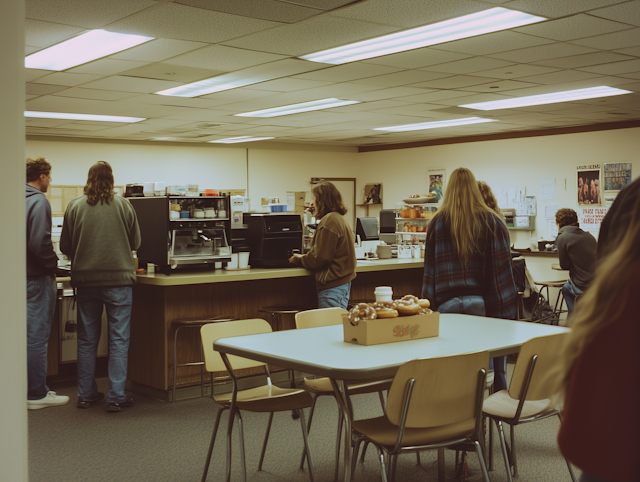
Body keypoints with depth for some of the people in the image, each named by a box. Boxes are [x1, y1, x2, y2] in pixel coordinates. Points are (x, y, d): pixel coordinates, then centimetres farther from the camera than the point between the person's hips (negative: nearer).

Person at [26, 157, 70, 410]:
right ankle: (36, 394, 6)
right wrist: (52, 264, -10)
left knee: (31, 335, 16)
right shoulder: (39, 201, -15)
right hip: (38, 278, -8)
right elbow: (39, 243, -24)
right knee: (37, 336, -2)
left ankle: (33, 388, 24)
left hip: (22, 274, 9)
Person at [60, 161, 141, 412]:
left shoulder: (74, 207, -1)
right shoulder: (123, 205, -4)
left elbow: (65, 246, 4)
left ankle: (86, 394, 20)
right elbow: (136, 242, 5)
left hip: (86, 280, 2)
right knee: (118, 339, 3)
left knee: (87, 339, 13)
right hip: (118, 278, -2)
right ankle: (116, 397, 2)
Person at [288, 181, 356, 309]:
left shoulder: (329, 221, -14)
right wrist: (305, 257, 17)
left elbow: (320, 258, -15)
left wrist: (300, 259, 0)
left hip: (333, 286, -10)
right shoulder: (339, 218, 16)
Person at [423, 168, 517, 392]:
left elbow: (430, 269, 5)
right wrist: (506, 309, 0)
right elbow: (502, 268, -2)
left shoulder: (437, 222, 4)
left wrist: (430, 304, 10)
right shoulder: (492, 221, 1)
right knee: (495, 364, 7)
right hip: (483, 301, -1)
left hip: (447, 302, 1)